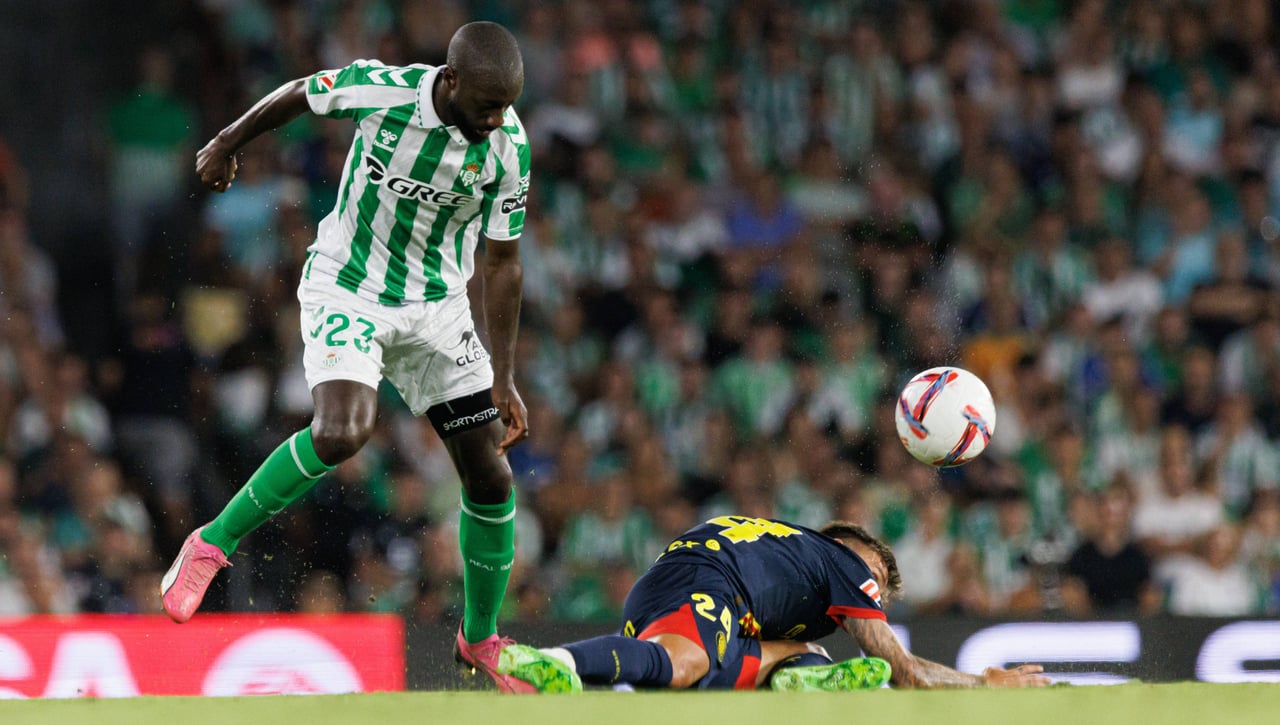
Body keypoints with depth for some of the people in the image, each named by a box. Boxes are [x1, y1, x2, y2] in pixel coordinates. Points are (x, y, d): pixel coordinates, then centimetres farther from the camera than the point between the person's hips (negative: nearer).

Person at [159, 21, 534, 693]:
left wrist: (503, 380, -5)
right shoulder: (380, 89, -24)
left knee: (489, 474, 1)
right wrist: (226, 145, 14)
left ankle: (479, 638, 21)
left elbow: (501, 265, -5)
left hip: (436, 304, 3)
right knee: (340, 433, -29)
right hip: (346, 287, -3)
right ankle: (214, 543, -8)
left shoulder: (508, 148, -16)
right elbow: (299, 94, -2)